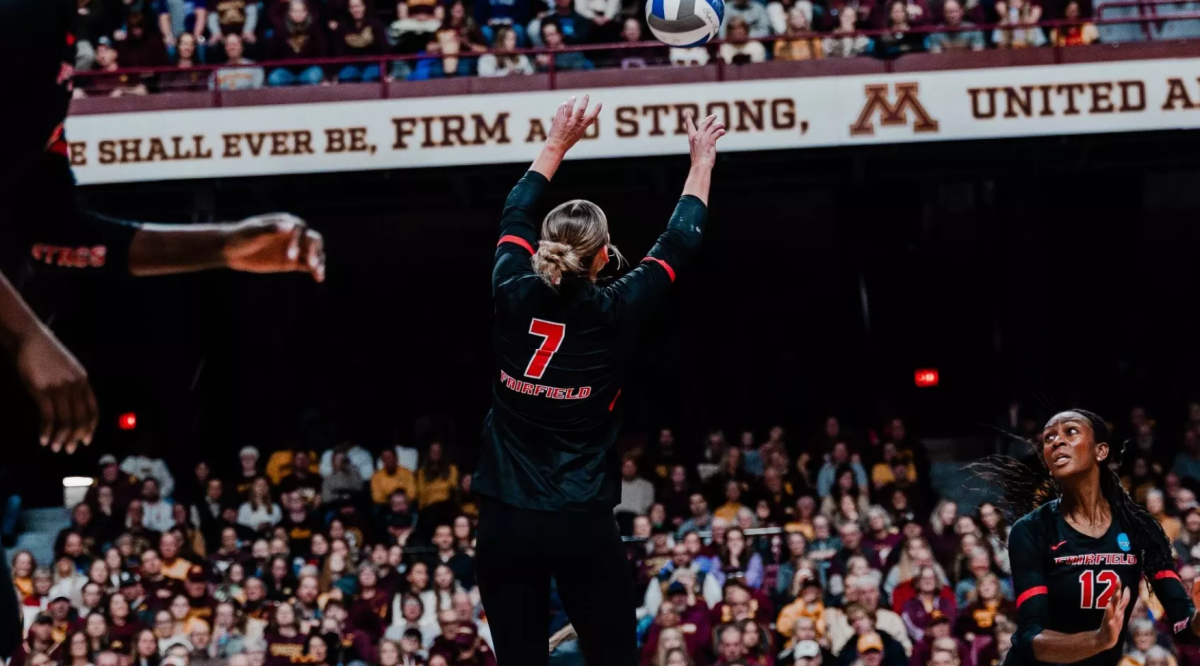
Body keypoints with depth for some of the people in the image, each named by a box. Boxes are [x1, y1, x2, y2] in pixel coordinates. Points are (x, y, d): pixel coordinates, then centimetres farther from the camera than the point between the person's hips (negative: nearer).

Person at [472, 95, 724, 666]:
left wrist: (558, 142, 29)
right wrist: (701, 162, 21)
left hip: (504, 524, 2)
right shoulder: (612, 314, -8)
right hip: (583, 525, -2)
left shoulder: (514, 297, -3)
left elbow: (515, 213, 17)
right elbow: (679, 242, 7)